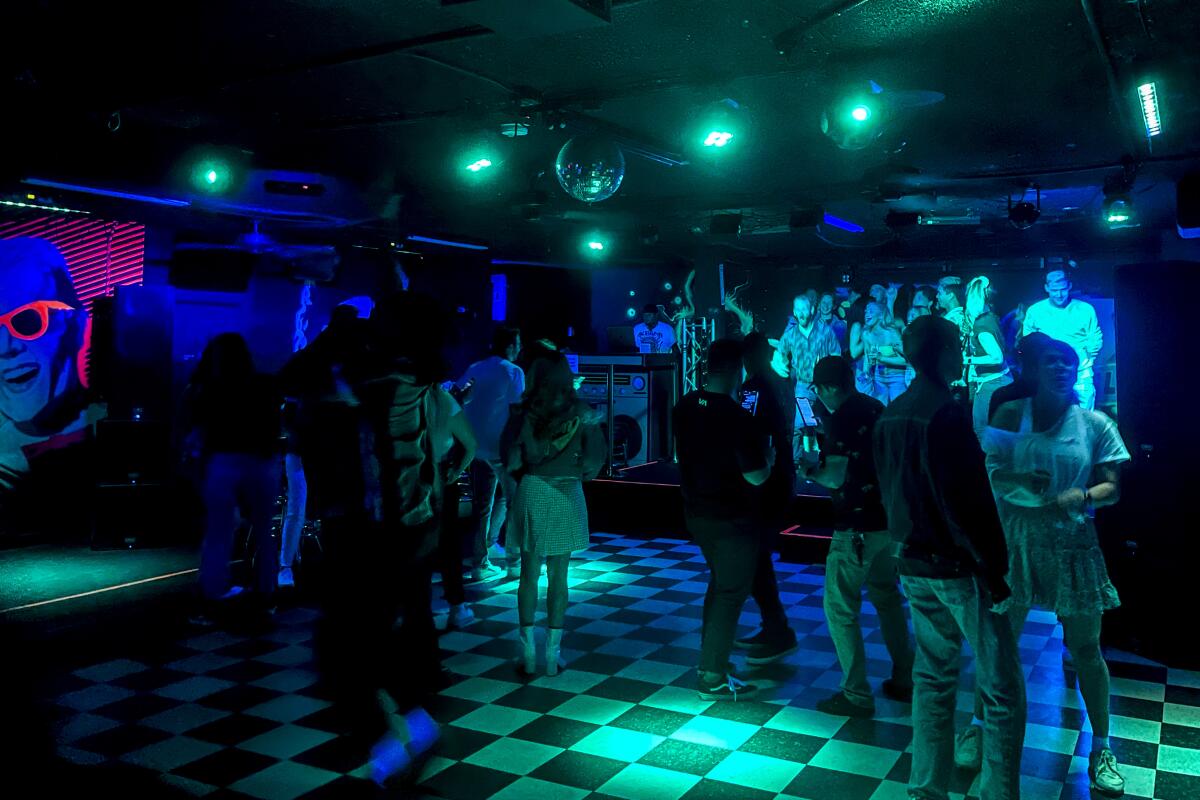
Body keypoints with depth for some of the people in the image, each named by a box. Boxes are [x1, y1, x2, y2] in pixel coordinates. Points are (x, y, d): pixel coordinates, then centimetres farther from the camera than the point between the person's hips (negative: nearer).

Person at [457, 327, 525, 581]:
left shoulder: (473, 369, 11)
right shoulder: (513, 372, -6)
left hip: (475, 447, 6)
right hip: (501, 447, -6)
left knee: (483, 505, 11)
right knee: (514, 501, 6)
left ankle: (480, 563, 13)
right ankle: (515, 561, 8)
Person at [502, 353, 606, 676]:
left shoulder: (524, 413, -5)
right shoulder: (580, 412, -5)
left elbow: (511, 459, -6)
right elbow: (596, 455, -4)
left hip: (532, 493, 0)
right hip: (567, 495, 0)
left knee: (529, 574, 10)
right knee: (558, 577, 8)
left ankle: (528, 653, 12)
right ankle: (552, 655, 11)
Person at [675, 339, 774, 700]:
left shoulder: (685, 406, -1)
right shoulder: (736, 417, -24)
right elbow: (756, 477, -21)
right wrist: (768, 453, -3)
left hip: (697, 512, 8)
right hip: (732, 520, -7)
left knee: (719, 583, 25)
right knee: (730, 593, 5)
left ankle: (709, 656, 34)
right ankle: (712, 677, 11)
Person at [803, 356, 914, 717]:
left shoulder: (843, 418, -17)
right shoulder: (876, 408, 8)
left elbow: (836, 476, -22)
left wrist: (808, 470, -4)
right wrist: (826, 446, 21)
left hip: (857, 527, -9)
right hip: (888, 520, 9)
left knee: (840, 608, 1)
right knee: (887, 599, 20)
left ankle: (857, 696, 4)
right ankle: (904, 681, 27)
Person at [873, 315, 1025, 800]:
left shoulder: (889, 416, 6)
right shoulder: (946, 414, -19)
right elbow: (968, 503, -21)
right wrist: (995, 569, -14)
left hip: (914, 564, 8)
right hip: (959, 568, -8)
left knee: (933, 678, 18)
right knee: (1002, 689, 4)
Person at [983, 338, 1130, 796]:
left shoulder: (1095, 424, 2)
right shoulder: (1011, 414, 2)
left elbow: (1113, 487, 0)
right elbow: (990, 472, -2)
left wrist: (1082, 496, -21)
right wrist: (1020, 480, -23)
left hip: (1071, 545, 0)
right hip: (1013, 541, 0)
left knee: (1085, 646, 6)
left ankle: (1101, 747, 22)